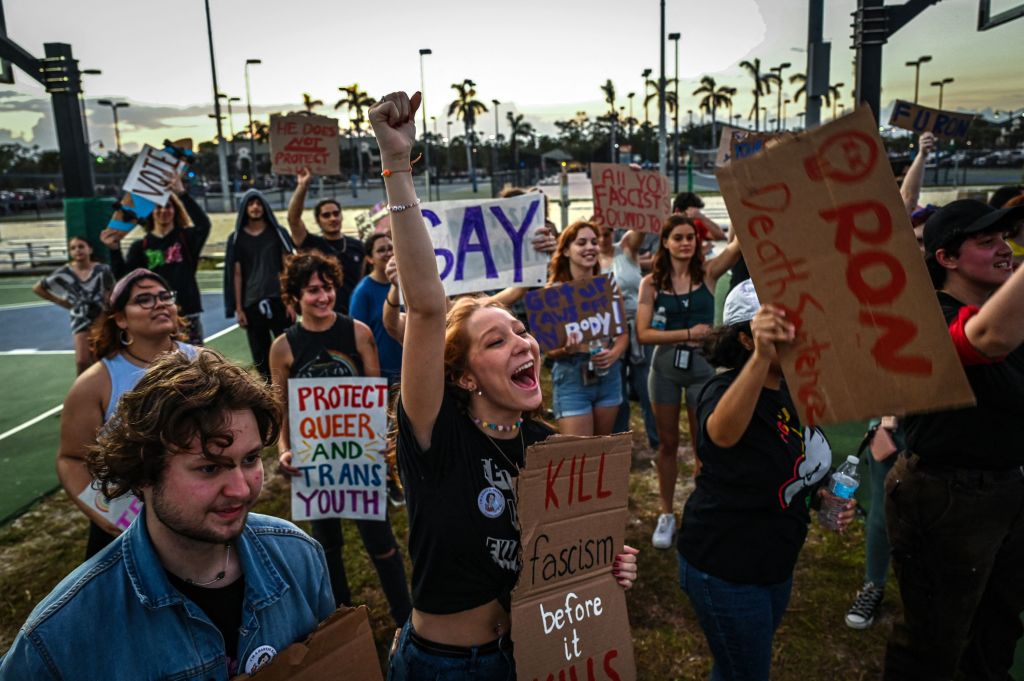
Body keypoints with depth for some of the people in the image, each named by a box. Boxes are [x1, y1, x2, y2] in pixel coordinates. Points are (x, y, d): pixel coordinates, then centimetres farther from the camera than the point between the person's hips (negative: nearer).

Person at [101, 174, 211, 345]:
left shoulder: (186, 238, 2)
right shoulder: (140, 246, 7)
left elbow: (204, 224, -20)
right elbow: (123, 276, -4)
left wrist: (182, 194, -29)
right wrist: (114, 249, -20)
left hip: (187, 314, -1)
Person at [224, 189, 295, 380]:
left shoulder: (278, 232, 5)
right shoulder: (236, 238, 6)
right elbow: (237, 274, 5)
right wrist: (238, 308, 1)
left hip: (279, 300, -1)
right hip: (251, 304, 1)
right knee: (260, 355, 7)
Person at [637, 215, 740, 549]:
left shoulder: (708, 272, -3)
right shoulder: (651, 282, -4)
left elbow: (739, 243, -19)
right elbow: (643, 333, -10)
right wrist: (688, 334, -15)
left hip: (703, 364, 0)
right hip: (665, 365, 0)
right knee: (667, 443, 13)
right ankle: (667, 514, 28)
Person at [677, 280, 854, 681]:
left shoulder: (792, 389, -1)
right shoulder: (725, 389, -27)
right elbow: (722, 432, -54)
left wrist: (819, 492, -3)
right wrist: (762, 356, -68)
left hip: (775, 563, 8)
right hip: (725, 568, -8)